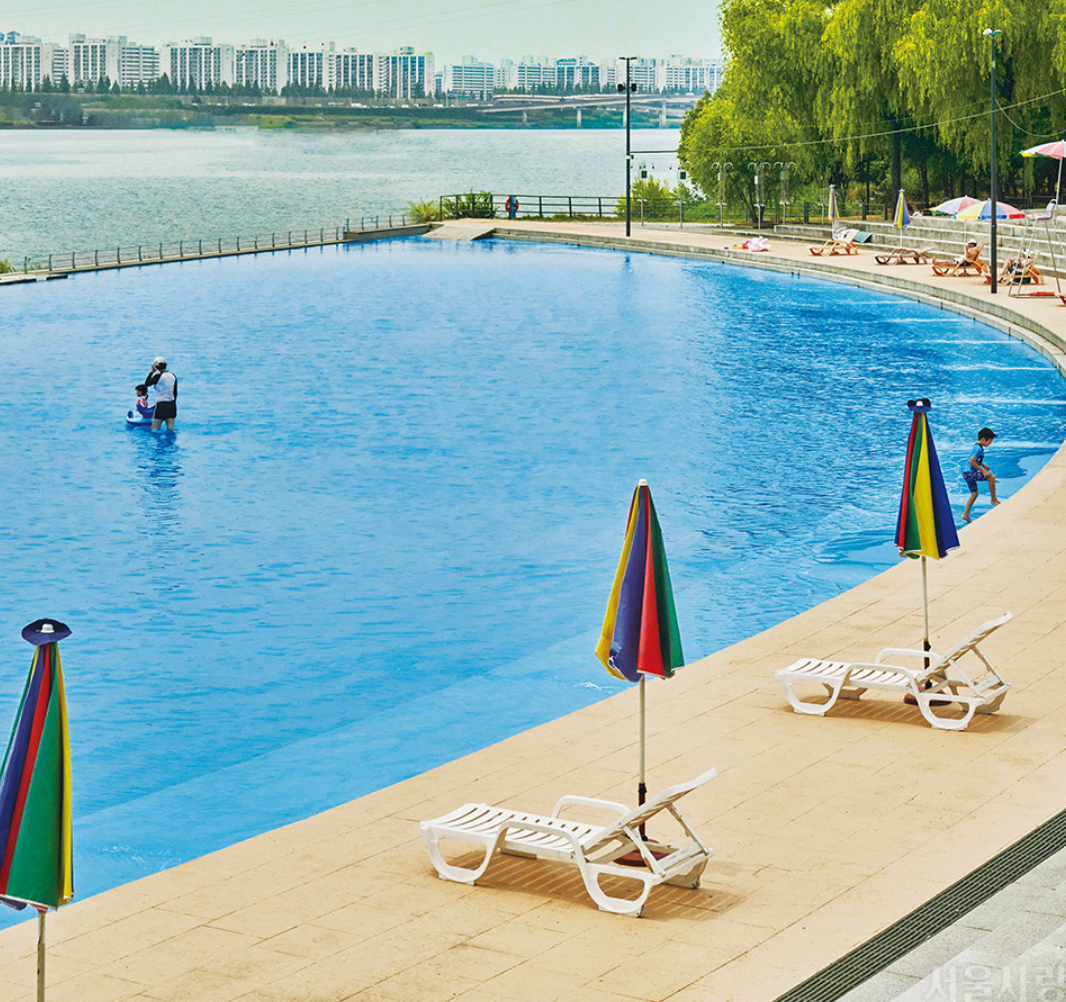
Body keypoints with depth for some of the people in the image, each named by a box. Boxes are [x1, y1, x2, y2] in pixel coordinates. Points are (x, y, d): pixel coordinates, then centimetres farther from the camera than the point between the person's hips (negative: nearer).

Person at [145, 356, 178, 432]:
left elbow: (146, 384, 0)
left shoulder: (158, 376, -12)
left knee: (154, 430, 1)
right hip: (172, 404, 6)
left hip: (161, 405, -6)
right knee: (170, 430, 4)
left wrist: (151, 372, 5)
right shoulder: (173, 376, 7)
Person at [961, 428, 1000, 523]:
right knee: (991, 477, -17)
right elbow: (972, 462, -25)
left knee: (974, 494, 17)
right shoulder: (979, 449, -17)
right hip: (970, 473, -11)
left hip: (968, 473, 11)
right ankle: (993, 499, -7)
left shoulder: (977, 447, 15)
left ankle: (965, 515, 22)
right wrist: (983, 470, -21)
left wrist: (984, 466, 19)